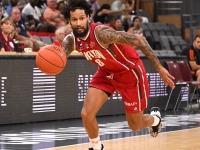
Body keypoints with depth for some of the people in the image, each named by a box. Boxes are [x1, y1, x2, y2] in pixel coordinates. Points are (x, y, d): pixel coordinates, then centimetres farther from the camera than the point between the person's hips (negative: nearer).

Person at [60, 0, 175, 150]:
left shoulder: (102, 33, -35)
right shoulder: (71, 40, -15)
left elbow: (139, 40, -33)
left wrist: (159, 68, -33)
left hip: (130, 72, -5)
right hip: (106, 73, 5)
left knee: (135, 125, 7)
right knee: (86, 114, -11)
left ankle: (155, 119, 43)